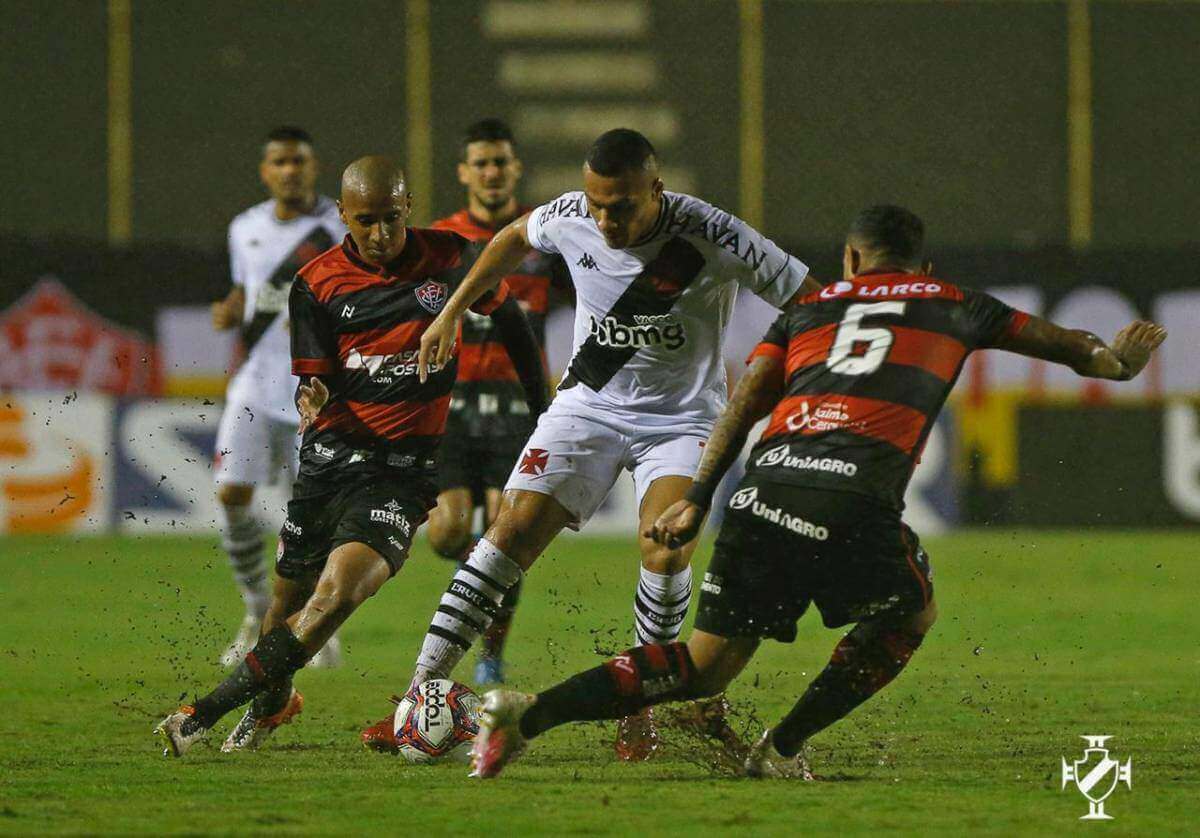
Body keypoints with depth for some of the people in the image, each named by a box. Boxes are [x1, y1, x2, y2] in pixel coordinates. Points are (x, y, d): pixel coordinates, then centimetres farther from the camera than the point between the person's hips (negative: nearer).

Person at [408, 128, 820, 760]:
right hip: (589, 405, 3)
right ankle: (422, 691, -12)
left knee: (666, 551, -25)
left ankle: (640, 711, -7)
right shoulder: (570, 217, -11)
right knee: (513, 531, -13)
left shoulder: (712, 239, -24)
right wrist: (451, 314, 17)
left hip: (681, 418, -3)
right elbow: (515, 238, 14)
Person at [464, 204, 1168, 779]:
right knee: (912, 615, 25)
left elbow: (746, 403, 16)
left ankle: (531, 713, -6)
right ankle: (782, 750, 17)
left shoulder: (812, 306, 26)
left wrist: (698, 499, 16)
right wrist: (1115, 361, 57)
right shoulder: (951, 305, 23)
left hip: (766, 486, 4)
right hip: (855, 496, -4)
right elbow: (1056, 342, 37)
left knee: (706, 665, 11)